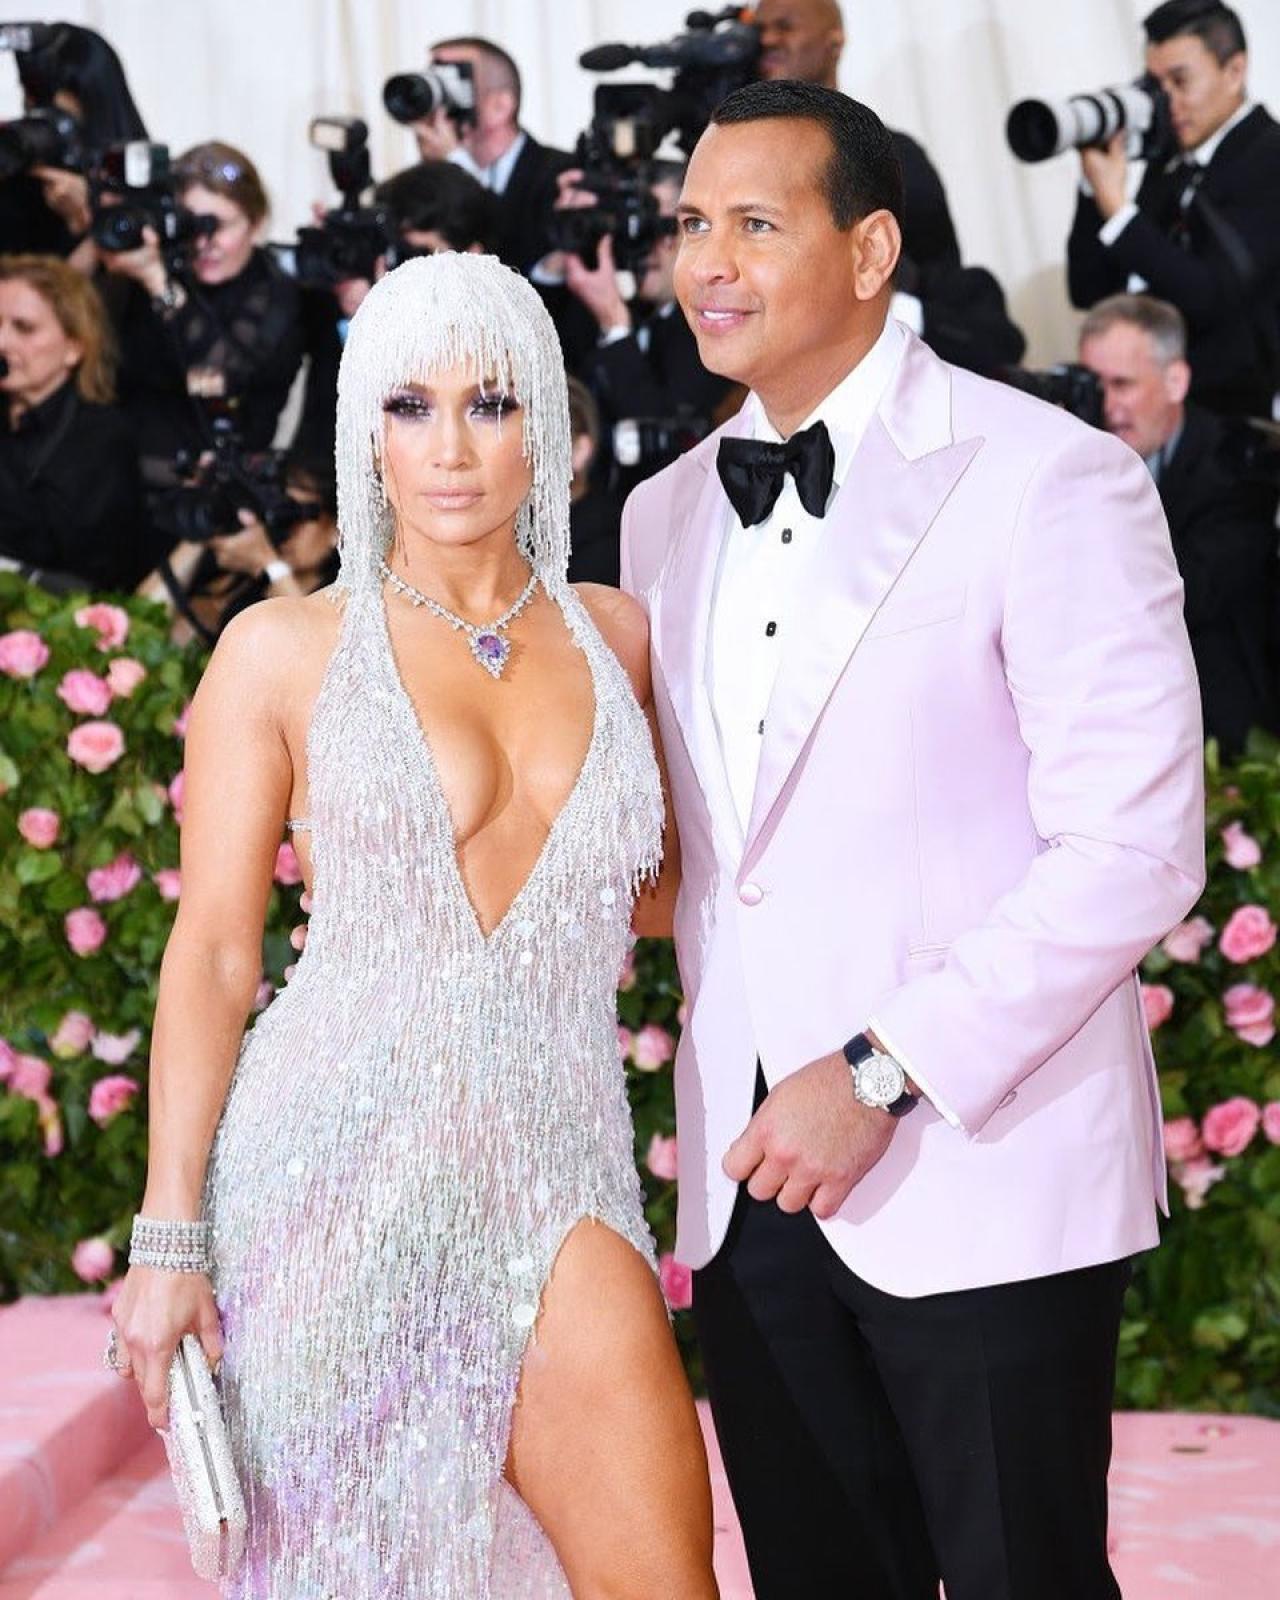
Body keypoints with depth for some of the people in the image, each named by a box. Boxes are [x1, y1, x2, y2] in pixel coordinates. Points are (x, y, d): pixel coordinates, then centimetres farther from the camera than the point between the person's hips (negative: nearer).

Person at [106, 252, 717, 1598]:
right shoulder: (286, 652, 1)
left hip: (553, 1175, 2)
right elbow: (213, 952, 0)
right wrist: (169, 1235, -5)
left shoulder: (616, 640, 11)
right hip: (340, 1170, -2)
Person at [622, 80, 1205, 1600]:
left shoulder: (1047, 478, -9)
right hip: (755, 1175, 6)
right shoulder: (666, 514, 12)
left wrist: (881, 1073, -17)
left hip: (983, 1177, -6)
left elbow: (1134, 849, -14)